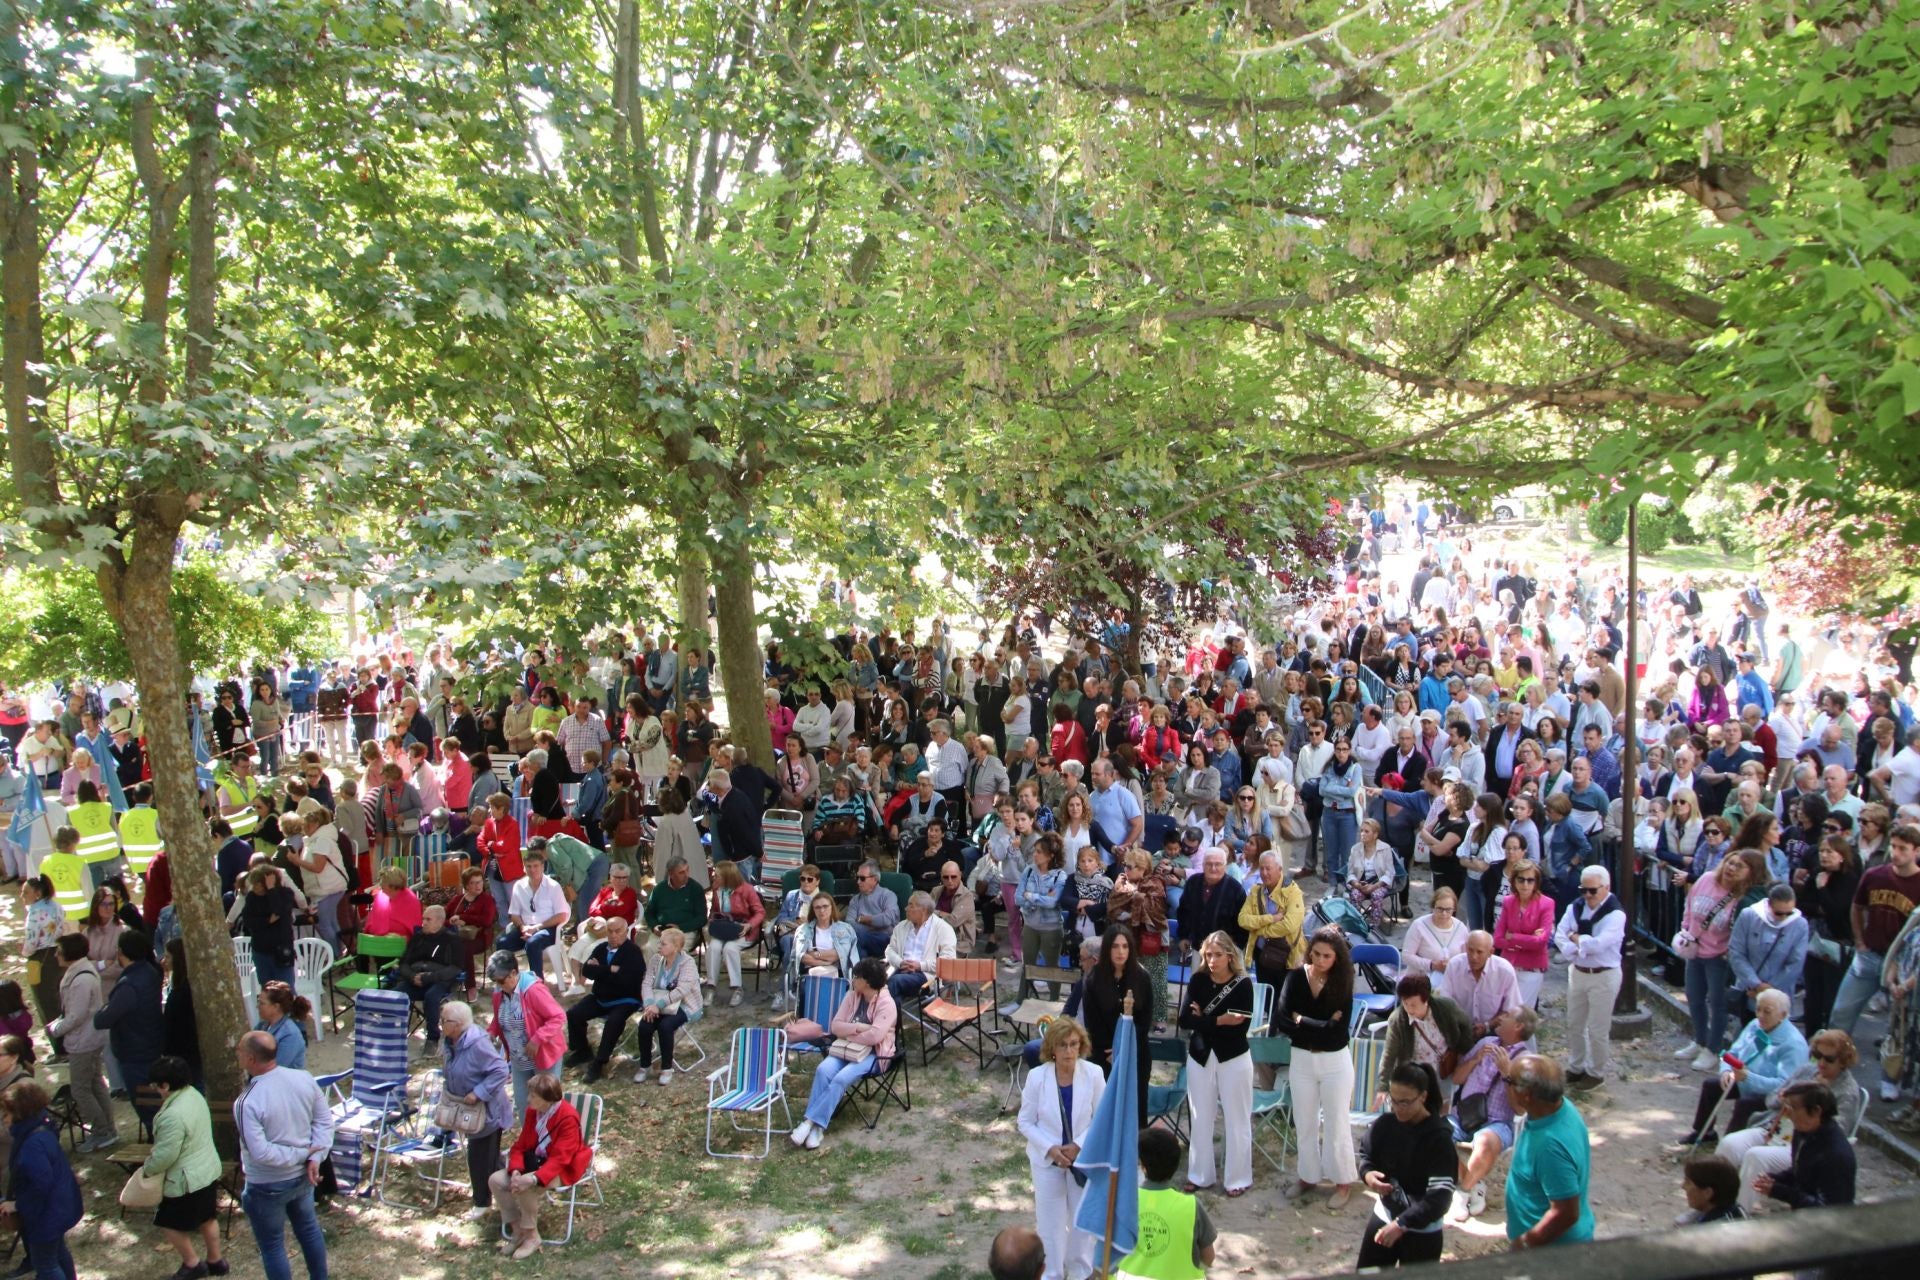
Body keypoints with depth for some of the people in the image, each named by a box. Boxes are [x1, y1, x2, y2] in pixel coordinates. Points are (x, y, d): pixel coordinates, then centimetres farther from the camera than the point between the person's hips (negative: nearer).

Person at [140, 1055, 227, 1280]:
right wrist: (155, 1150, 16)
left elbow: (165, 1155, -24)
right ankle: (215, 1261, 35)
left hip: (187, 1180, -9)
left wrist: (147, 1169, -5)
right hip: (209, 1169, 9)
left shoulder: (173, 1115, -31)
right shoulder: (194, 1094, -1)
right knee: (208, 1218, 22)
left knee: (170, 1223, 13)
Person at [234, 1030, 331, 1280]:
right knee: (308, 1228, 27)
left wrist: (301, 1154, -15)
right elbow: (324, 1121, -3)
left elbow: (260, 1153, -27)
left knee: (272, 1246, 14)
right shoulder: (304, 1079, -11)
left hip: (267, 1186, -6)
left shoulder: (248, 1102, -27)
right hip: (303, 1176, 6)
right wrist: (314, 1158, -5)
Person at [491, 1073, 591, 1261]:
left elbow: (560, 1158, -29)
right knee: (495, 1180, -10)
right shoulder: (533, 1111, -1)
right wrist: (515, 1171, -18)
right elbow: (520, 1145, 2)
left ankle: (531, 1237, -10)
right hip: (536, 1161, 8)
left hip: (562, 1168, -8)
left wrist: (534, 1178, -42)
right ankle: (517, 1230, 2)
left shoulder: (568, 1117, -24)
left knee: (526, 1187, -33)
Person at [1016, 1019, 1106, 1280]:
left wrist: (1079, 1145, -18)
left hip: (1084, 1158, 1)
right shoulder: (1037, 1076, -18)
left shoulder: (1094, 1074, -18)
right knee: (1050, 1220, 12)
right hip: (1047, 1160, 0)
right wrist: (1050, 1148, -19)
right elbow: (1026, 1123, -8)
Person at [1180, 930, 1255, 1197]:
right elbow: (1184, 1020, -13)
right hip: (1200, 1057, 3)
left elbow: (1241, 1028, -19)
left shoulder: (1243, 984, -12)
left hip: (1233, 1058, -3)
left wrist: (1203, 1020, -15)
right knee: (1200, 1119, 12)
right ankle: (1199, 1174, 26)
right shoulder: (1198, 981, -4)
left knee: (1237, 1120, 7)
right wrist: (1218, 1020, -24)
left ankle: (1238, 1178, 20)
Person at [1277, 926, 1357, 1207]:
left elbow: (1337, 1031, -20)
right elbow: (1281, 1021, -16)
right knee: (1305, 1122, 15)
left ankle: (1344, 1181, 24)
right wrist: (1321, 1028, -21)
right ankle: (1309, 1176, 31)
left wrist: (1301, 1021, -16)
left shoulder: (1342, 983, -12)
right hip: (1301, 1060, 3)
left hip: (1335, 1062, -3)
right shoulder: (1296, 978, -7)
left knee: (1336, 1124, 8)